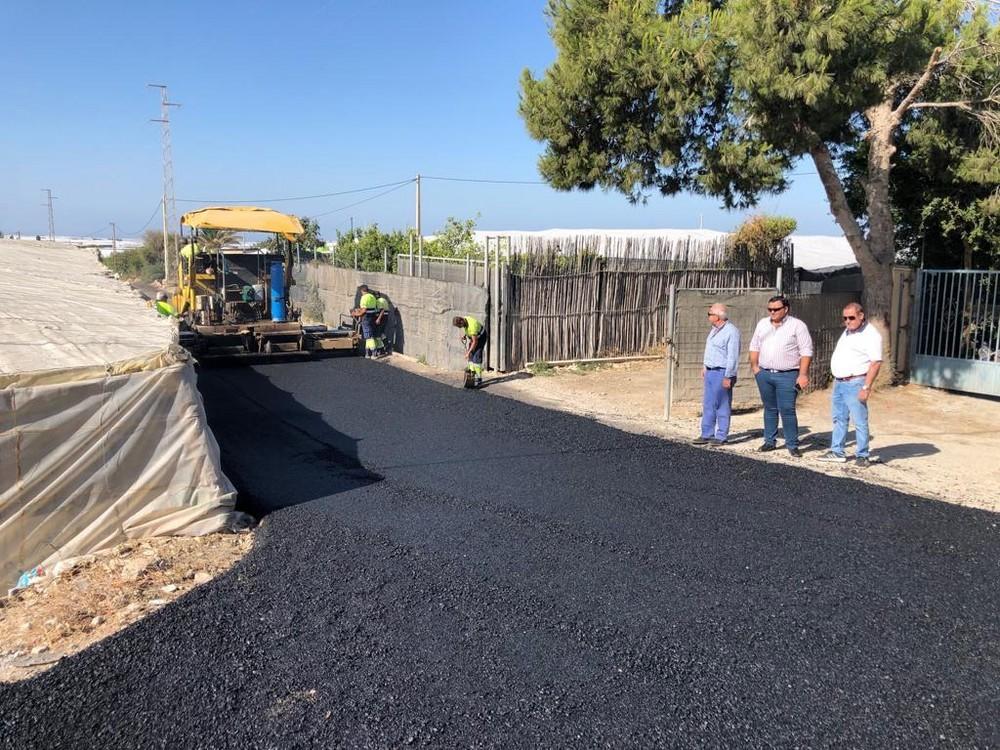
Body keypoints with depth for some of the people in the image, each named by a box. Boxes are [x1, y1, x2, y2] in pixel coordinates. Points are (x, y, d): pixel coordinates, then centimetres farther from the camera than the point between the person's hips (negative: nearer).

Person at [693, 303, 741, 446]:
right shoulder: (714, 329, 14)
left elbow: (733, 357, -19)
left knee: (722, 406, -1)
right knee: (708, 405, 11)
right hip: (710, 372, 9)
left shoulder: (731, 331, -15)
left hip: (722, 373, -9)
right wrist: (704, 366, 21)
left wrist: (728, 377, -20)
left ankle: (721, 437, 6)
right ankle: (707, 435, 17)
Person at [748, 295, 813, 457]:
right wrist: (754, 366, 9)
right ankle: (769, 441, 22)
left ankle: (792, 445, 0)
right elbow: (754, 346, 19)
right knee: (770, 409, 13)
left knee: (787, 410, -7)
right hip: (764, 374, 5)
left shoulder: (797, 325, -3)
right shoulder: (762, 324, 12)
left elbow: (806, 351, -7)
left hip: (787, 376, -5)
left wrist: (803, 374, -13)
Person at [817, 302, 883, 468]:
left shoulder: (870, 334, -12)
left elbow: (876, 362, -18)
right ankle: (837, 452, 22)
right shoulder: (847, 332, 15)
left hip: (854, 384, -9)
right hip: (839, 382, 9)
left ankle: (863, 455, 5)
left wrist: (866, 387, -21)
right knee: (839, 419, 14)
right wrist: (837, 380, 17)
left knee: (860, 421, -3)